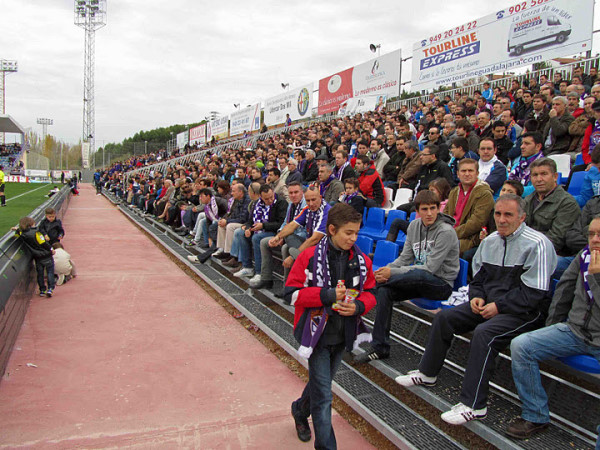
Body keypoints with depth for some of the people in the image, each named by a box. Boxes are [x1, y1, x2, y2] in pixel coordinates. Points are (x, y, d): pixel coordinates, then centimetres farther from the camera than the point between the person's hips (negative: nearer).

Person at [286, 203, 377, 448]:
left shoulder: (361, 260, -2)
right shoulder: (309, 257, -15)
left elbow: (370, 292, 7)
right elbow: (292, 293, -14)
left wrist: (358, 306, -16)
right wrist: (327, 295, -25)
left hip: (343, 335, 5)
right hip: (317, 333, -5)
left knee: (321, 381, 25)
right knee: (323, 395, -1)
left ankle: (300, 410, 54)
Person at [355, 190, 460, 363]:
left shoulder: (446, 231, -17)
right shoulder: (414, 225, 5)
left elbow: (430, 268, -22)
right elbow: (405, 258, 6)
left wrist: (392, 272, -24)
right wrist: (387, 268, -16)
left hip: (442, 284, -6)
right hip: (419, 281, 6)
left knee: (418, 274, -38)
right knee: (385, 290, -19)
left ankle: (376, 282, -10)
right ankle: (379, 348, -13)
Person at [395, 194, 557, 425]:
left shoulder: (537, 244, -14)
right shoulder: (489, 241, 9)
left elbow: (534, 293, -19)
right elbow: (478, 276, 19)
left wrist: (499, 306, -19)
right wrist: (477, 296, -2)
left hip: (522, 312, -8)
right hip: (489, 304, 8)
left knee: (484, 333, -32)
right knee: (444, 317, -1)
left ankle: (473, 405, -23)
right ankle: (427, 373, 15)